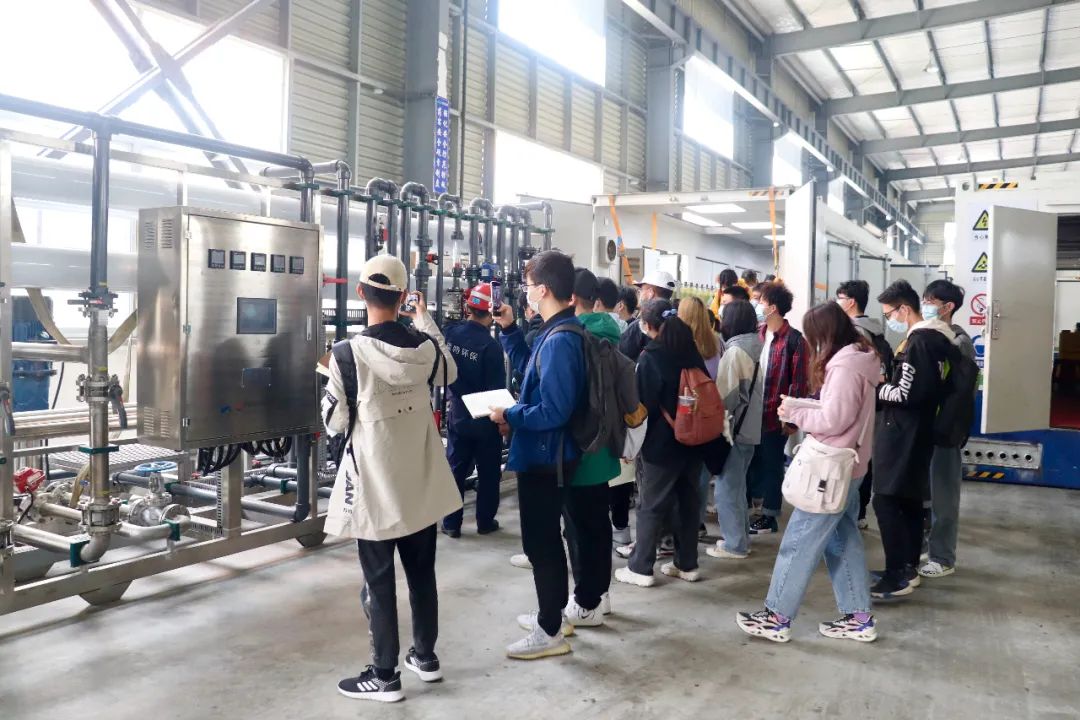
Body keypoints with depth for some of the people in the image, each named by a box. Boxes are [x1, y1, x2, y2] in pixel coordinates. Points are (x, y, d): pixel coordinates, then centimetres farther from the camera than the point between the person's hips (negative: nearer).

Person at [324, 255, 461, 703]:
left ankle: (384, 676, 20)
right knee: (422, 574, 18)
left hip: (375, 488, -5)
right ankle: (426, 656, 34)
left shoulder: (349, 353, -18)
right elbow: (450, 371, 19)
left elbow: (335, 422, -9)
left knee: (379, 584, 8)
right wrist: (425, 319, 26)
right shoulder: (423, 345, -5)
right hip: (422, 483, 5)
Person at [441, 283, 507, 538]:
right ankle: (485, 522, 20)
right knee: (488, 472, 12)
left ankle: (451, 523, 17)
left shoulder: (450, 333, -9)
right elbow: (497, 389, -15)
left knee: (456, 469, 13)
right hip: (485, 419, -4)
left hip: (457, 415, 4)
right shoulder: (490, 345, -22)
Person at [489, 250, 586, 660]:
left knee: (540, 543, 2)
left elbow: (553, 412, -28)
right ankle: (552, 614, 36)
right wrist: (508, 329, 14)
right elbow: (528, 368, 22)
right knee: (546, 539, 21)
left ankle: (550, 633, 16)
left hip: (543, 457, -10)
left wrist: (508, 417, -15)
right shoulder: (556, 332, 7)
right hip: (544, 454, 10)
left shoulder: (559, 340, -25)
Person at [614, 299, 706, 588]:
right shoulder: (692, 353, 5)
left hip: (661, 444, -6)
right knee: (688, 501, 14)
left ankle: (640, 568, 10)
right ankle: (687, 564, 23)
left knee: (651, 506, 3)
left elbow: (642, 405, -13)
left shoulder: (650, 358, -14)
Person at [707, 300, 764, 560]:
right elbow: (751, 389, 12)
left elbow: (724, 394, -17)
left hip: (733, 428, -9)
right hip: (749, 427, 9)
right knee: (737, 485, 18)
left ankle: (734, 543, 5)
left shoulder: (734, 351, -16)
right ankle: (740, 536, 26)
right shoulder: (754, 349, 8)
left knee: (727, 487, 0)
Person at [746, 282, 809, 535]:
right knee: (753, 459, 15)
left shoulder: (794, 340, -11)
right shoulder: (758, 334, 9)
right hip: (753, 410, 6)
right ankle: (753, 504, 30)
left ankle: (769, 516, 18)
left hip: (776, 414, -6)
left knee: (771, 464, 6)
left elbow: (798, 381, -11)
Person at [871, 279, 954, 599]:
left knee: (886, 501, -8)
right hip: (914, 432, 10)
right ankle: (908, 568, 23)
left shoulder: (918, 341, -18)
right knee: (909, 501, 14)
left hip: (903, 434, -10)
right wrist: (885, 384, 7)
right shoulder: (931, 339, 14)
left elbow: (907, 394, -22)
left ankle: (897, 576, -4)